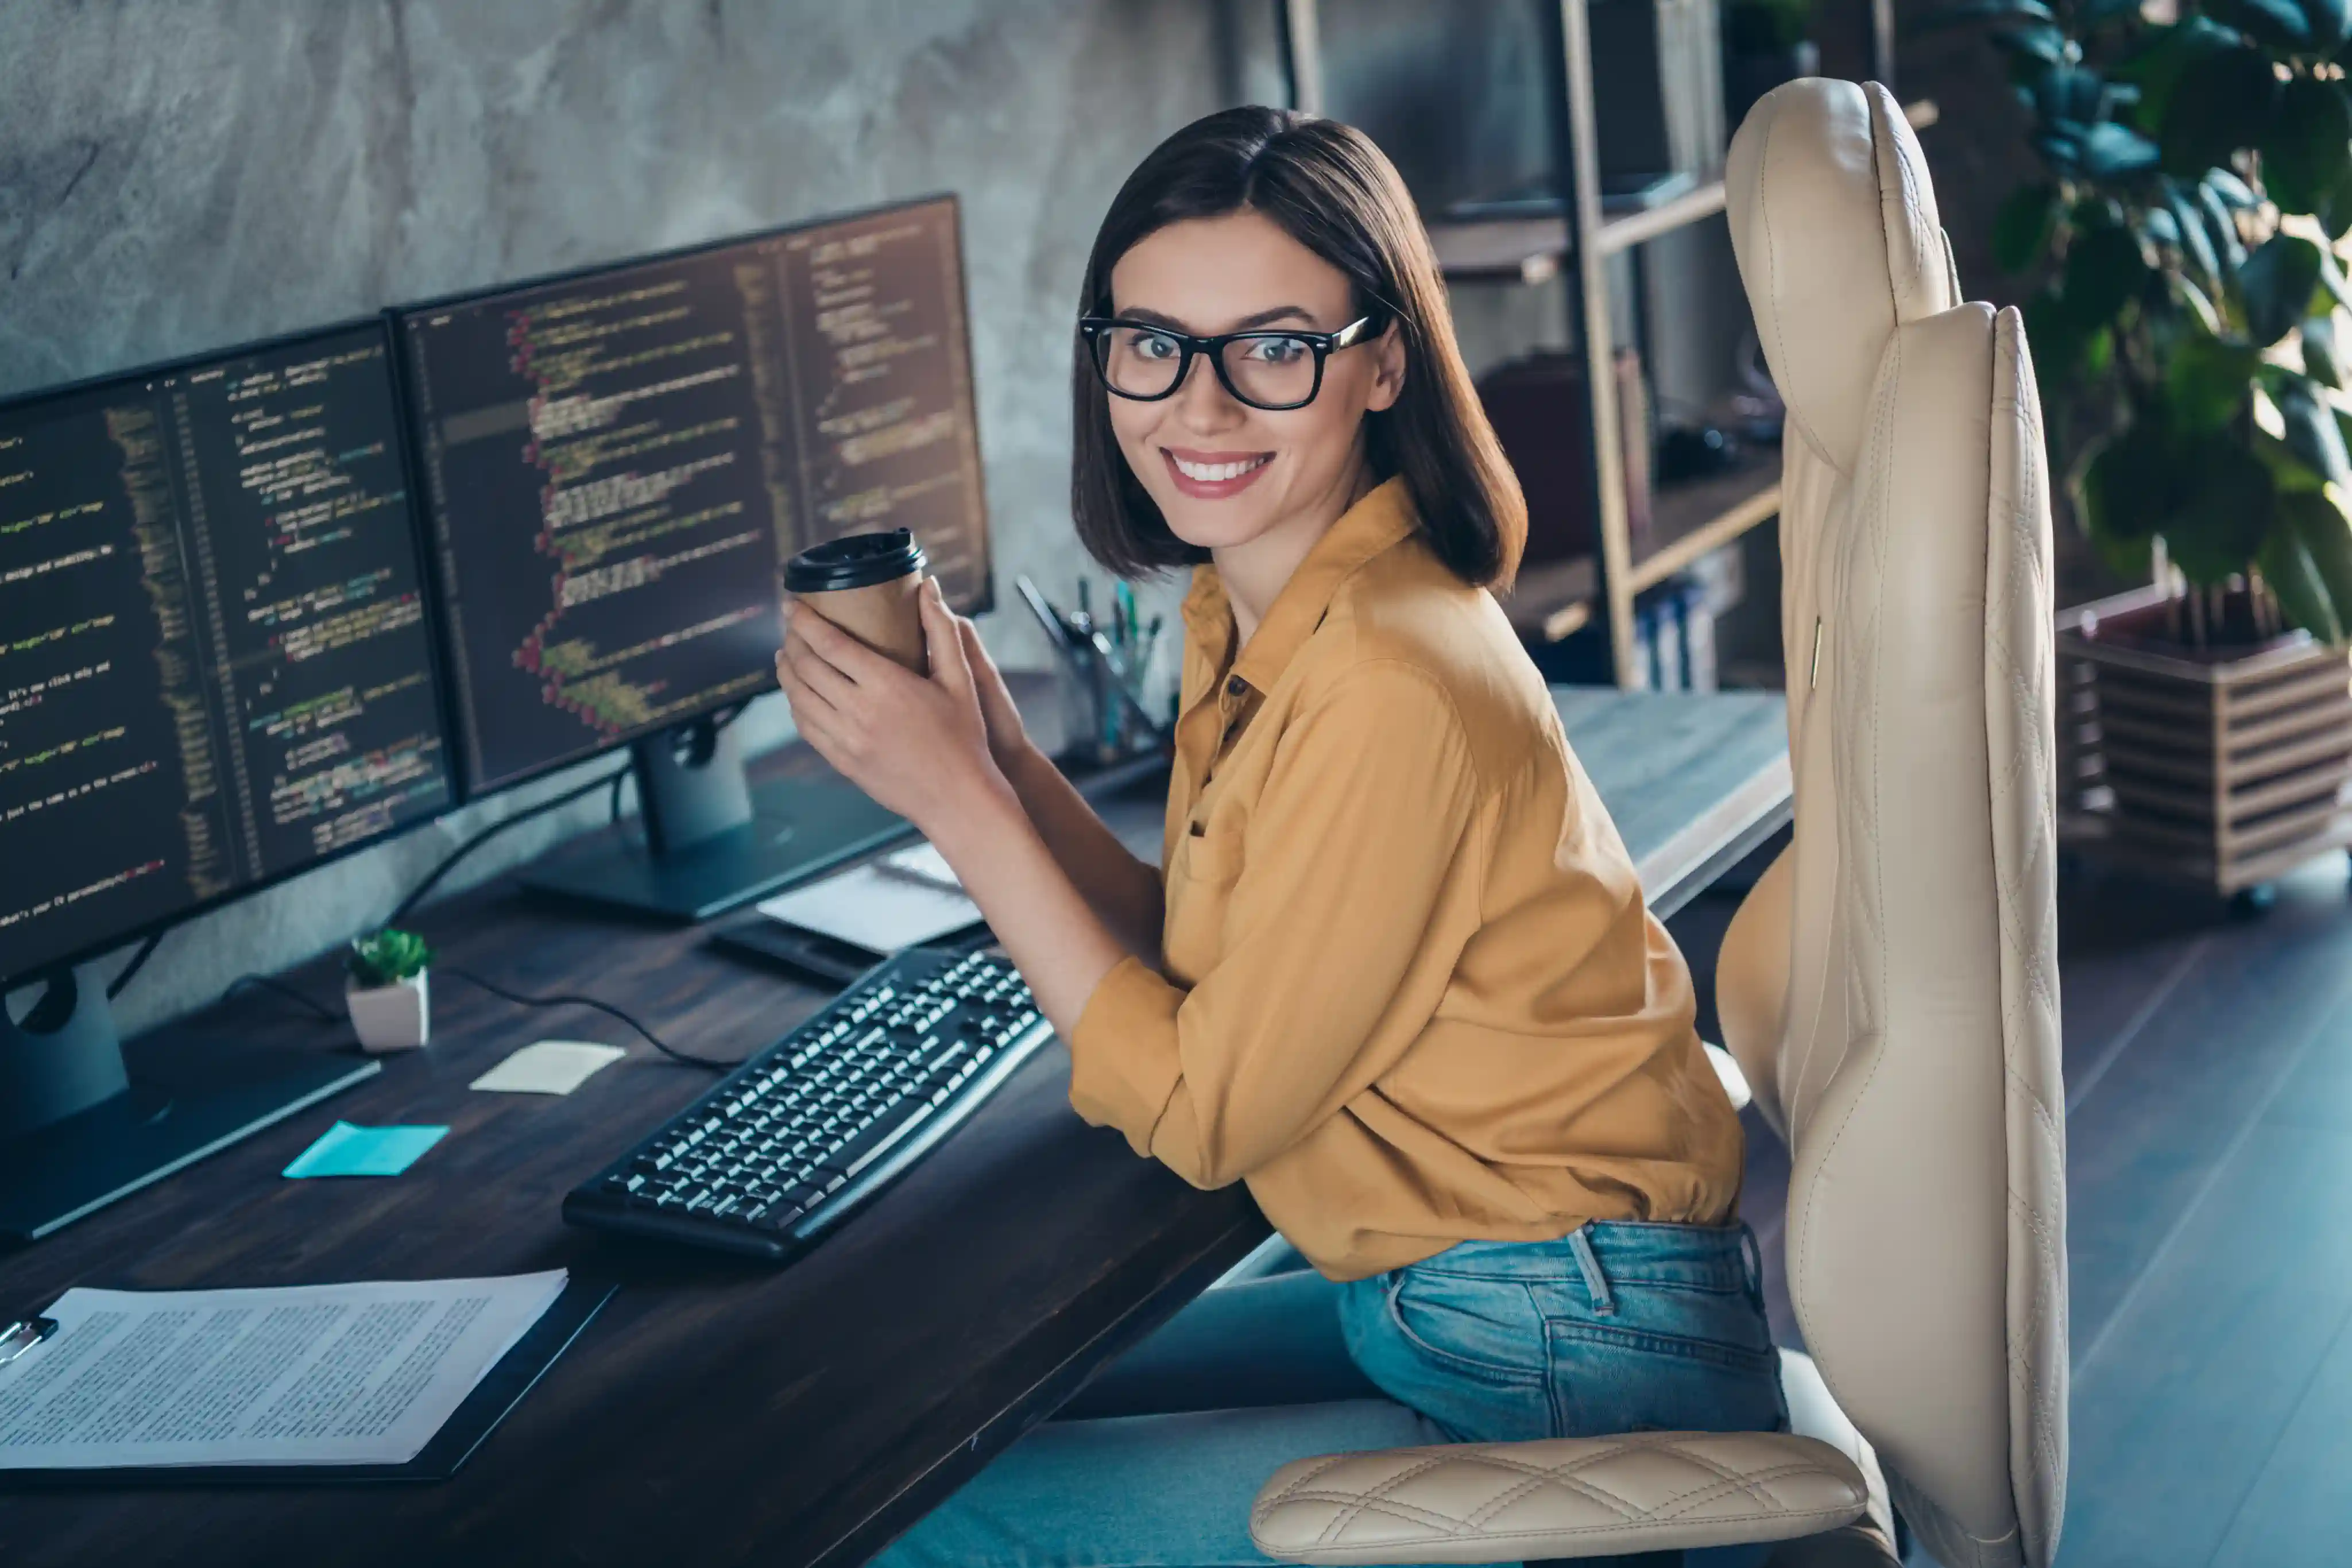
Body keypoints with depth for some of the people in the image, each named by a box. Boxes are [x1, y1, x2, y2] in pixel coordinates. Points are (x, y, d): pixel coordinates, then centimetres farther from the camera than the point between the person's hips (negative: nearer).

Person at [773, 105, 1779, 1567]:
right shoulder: (1250, 610, 3)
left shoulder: (1390, 681, -25)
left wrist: (960, 800, -15)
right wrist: (999, 750, -4)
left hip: (1569, 1382, -9)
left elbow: (1203, 1111, -17)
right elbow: (1196, 972, 6)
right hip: (1425, 1305, 9)